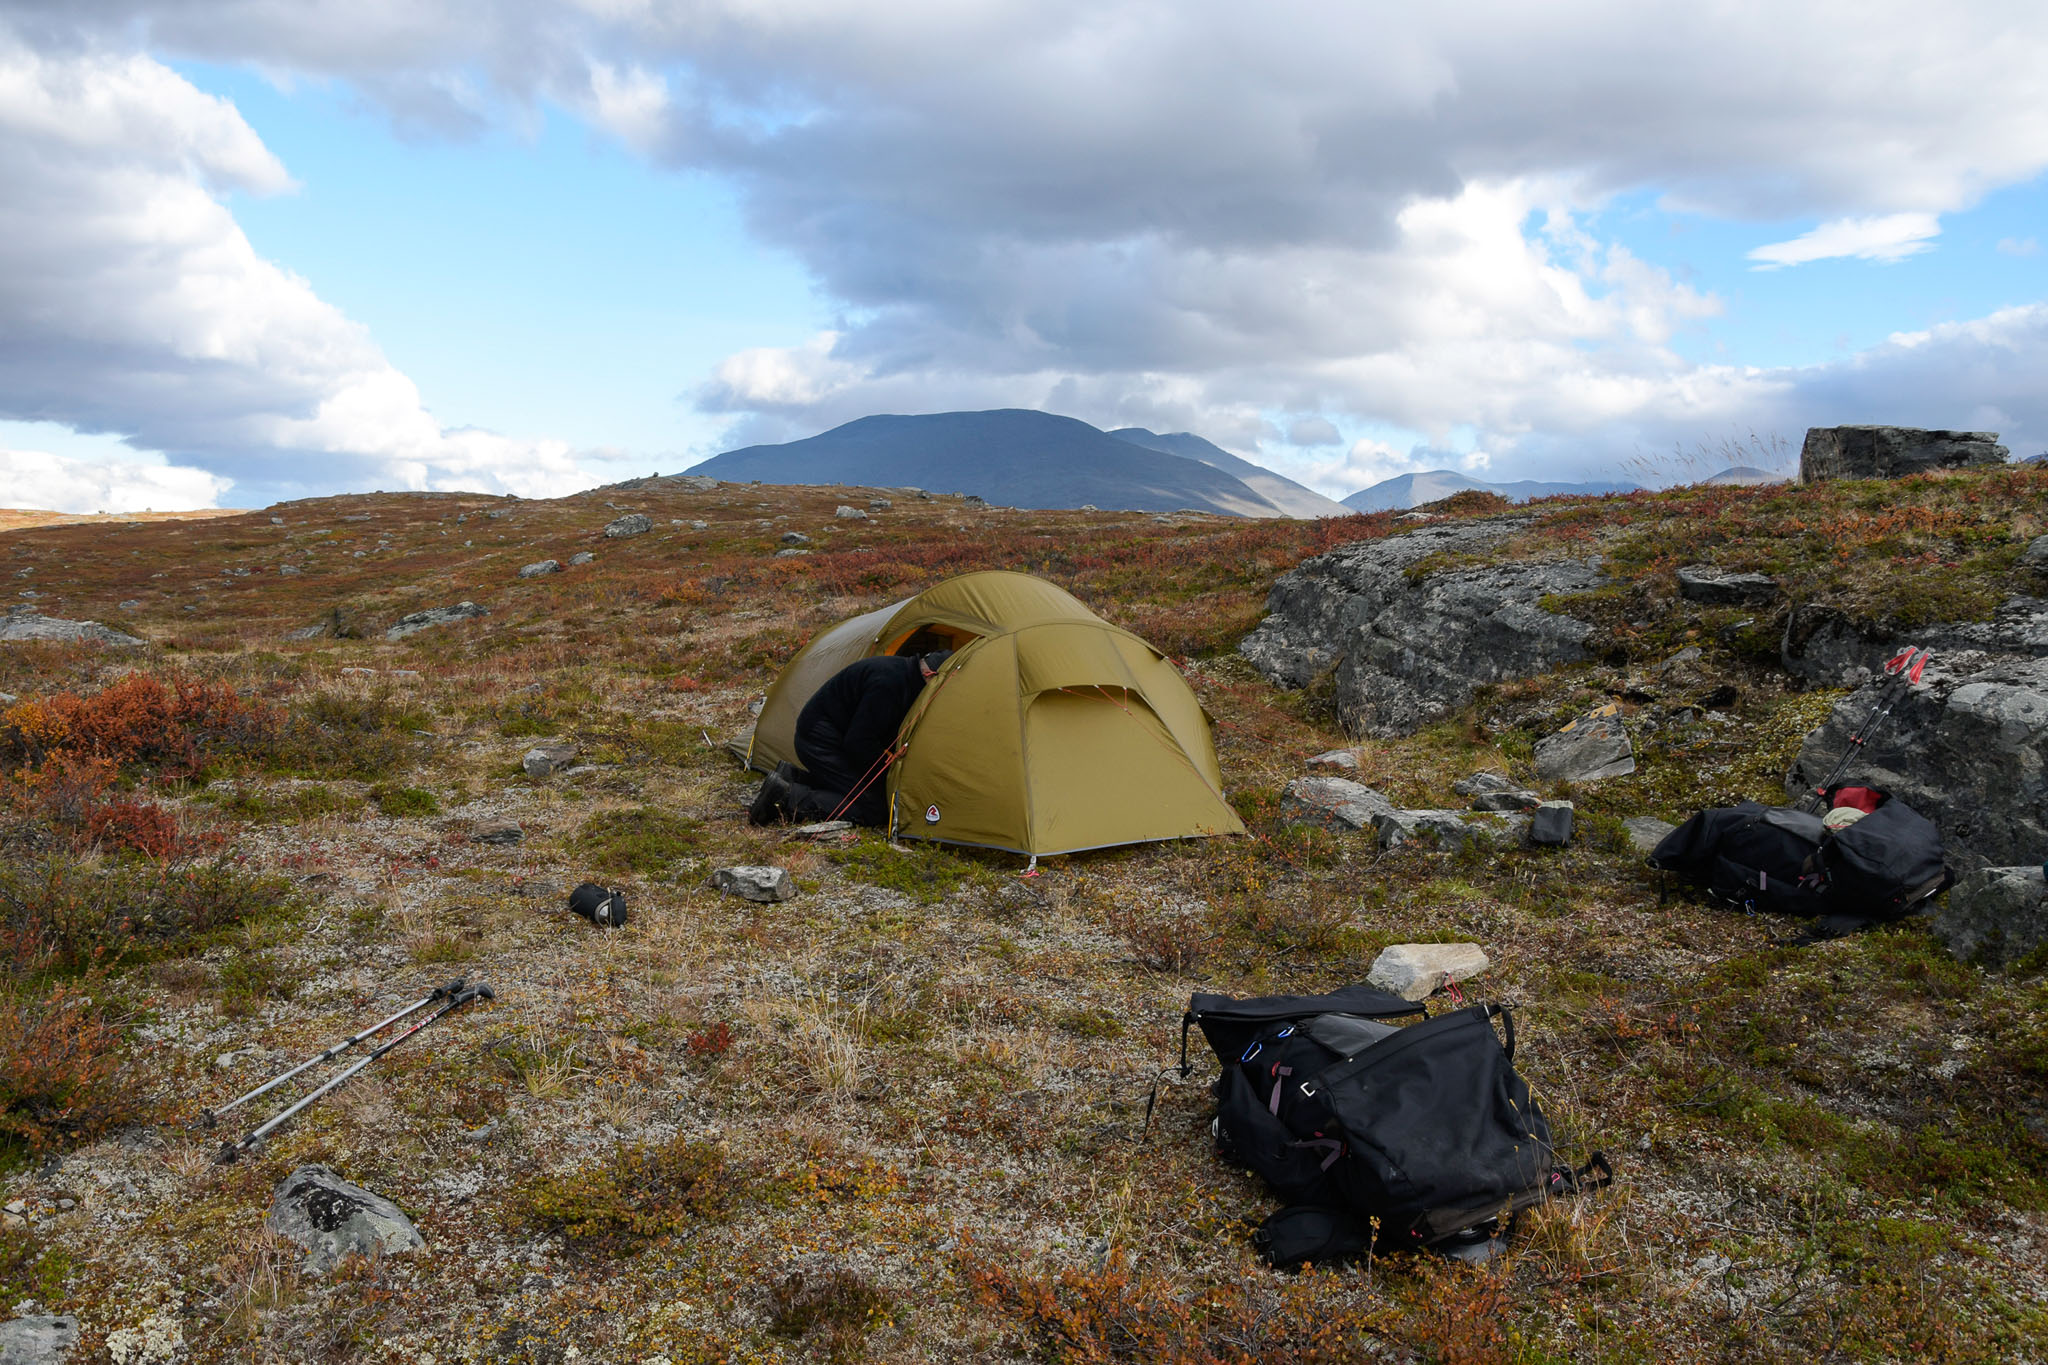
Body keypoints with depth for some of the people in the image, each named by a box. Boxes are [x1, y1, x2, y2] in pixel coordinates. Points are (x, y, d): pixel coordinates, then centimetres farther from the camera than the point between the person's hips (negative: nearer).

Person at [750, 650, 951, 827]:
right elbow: (859, 742, -24)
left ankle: (794, 777, 11)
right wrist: (889, 778, -12)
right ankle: (785, 796, -15)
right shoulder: (888, 681, -26)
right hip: (822, 741, -10)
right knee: (874, 809, -13)